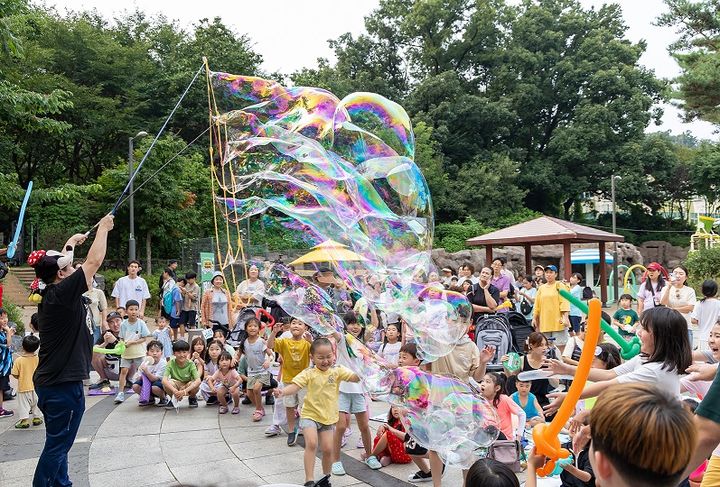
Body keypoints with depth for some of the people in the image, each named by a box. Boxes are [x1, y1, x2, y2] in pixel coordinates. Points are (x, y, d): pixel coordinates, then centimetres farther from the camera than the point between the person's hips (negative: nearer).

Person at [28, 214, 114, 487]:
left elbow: (57, 262, 25)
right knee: (57, 444, 2)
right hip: (64, 384, -10)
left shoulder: (49, 294, 6)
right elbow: (94, 262, -16)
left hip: (50, 382, 10)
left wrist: (71, 243, 36)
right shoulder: (63, 293, -19)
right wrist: (103, 229, -4)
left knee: (58, 441, 20)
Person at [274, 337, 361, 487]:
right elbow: (296, 385, -21)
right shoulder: (309, 373, -10)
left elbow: (356, 378, -11)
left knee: (328, 448, 2)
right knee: (311, 443, -21)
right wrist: (283, 392, -40)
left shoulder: (337, 370, -4)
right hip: (310, 415, -2)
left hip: (328, 417, 3)